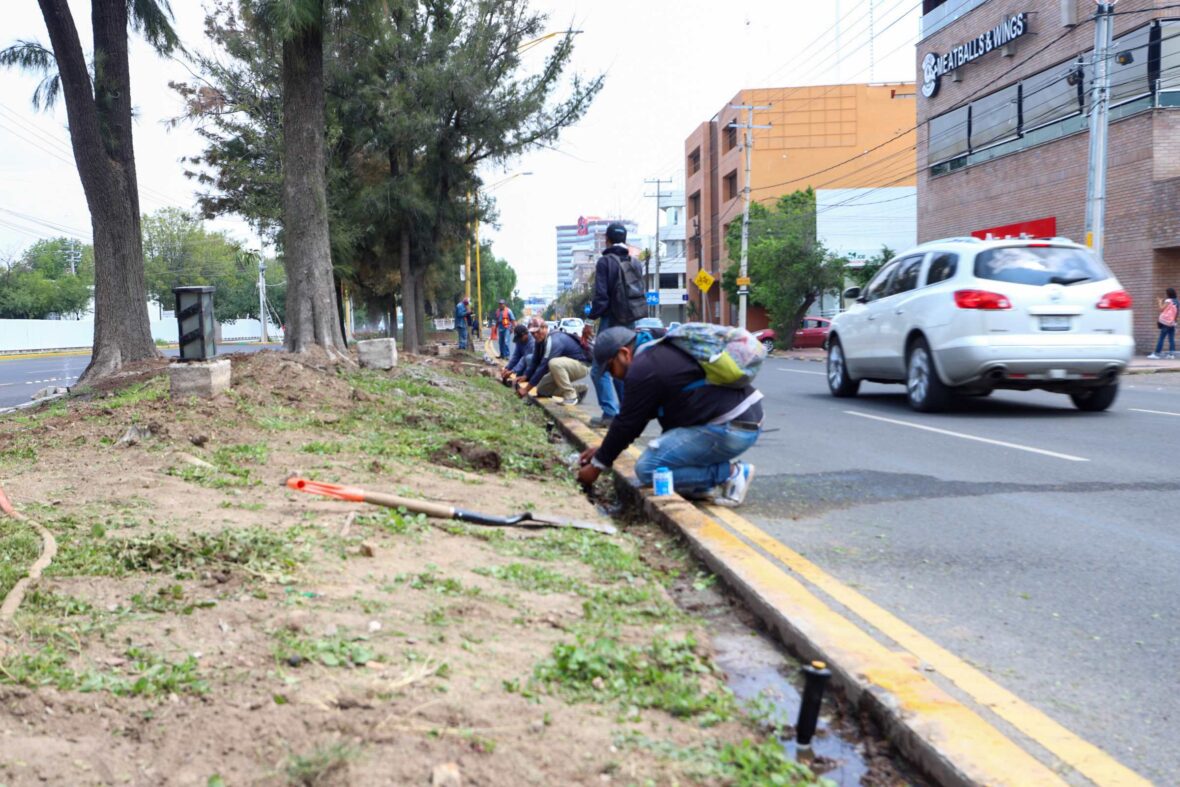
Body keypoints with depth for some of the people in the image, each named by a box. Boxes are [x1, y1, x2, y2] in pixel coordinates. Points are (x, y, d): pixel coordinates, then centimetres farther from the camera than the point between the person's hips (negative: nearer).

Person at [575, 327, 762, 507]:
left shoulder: (644, 369, -11)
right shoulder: (661, 352, 20)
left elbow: (626, 424, -5)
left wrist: (597, 465, 8)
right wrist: (604, 449, 28)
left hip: (731, 429, -10)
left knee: (647, 468, -8)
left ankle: (729, 474, -5)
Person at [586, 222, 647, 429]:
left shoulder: (605, 261, -9)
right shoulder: (635, 263, 11)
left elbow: (601, 295, -15)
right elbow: (640, 292, 12)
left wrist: (592, 317, -6)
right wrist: (632, 316, 15)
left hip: (612, 321, -7)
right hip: (630, 321, 7)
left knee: (599, 369, -4)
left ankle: (610, 413, -12)